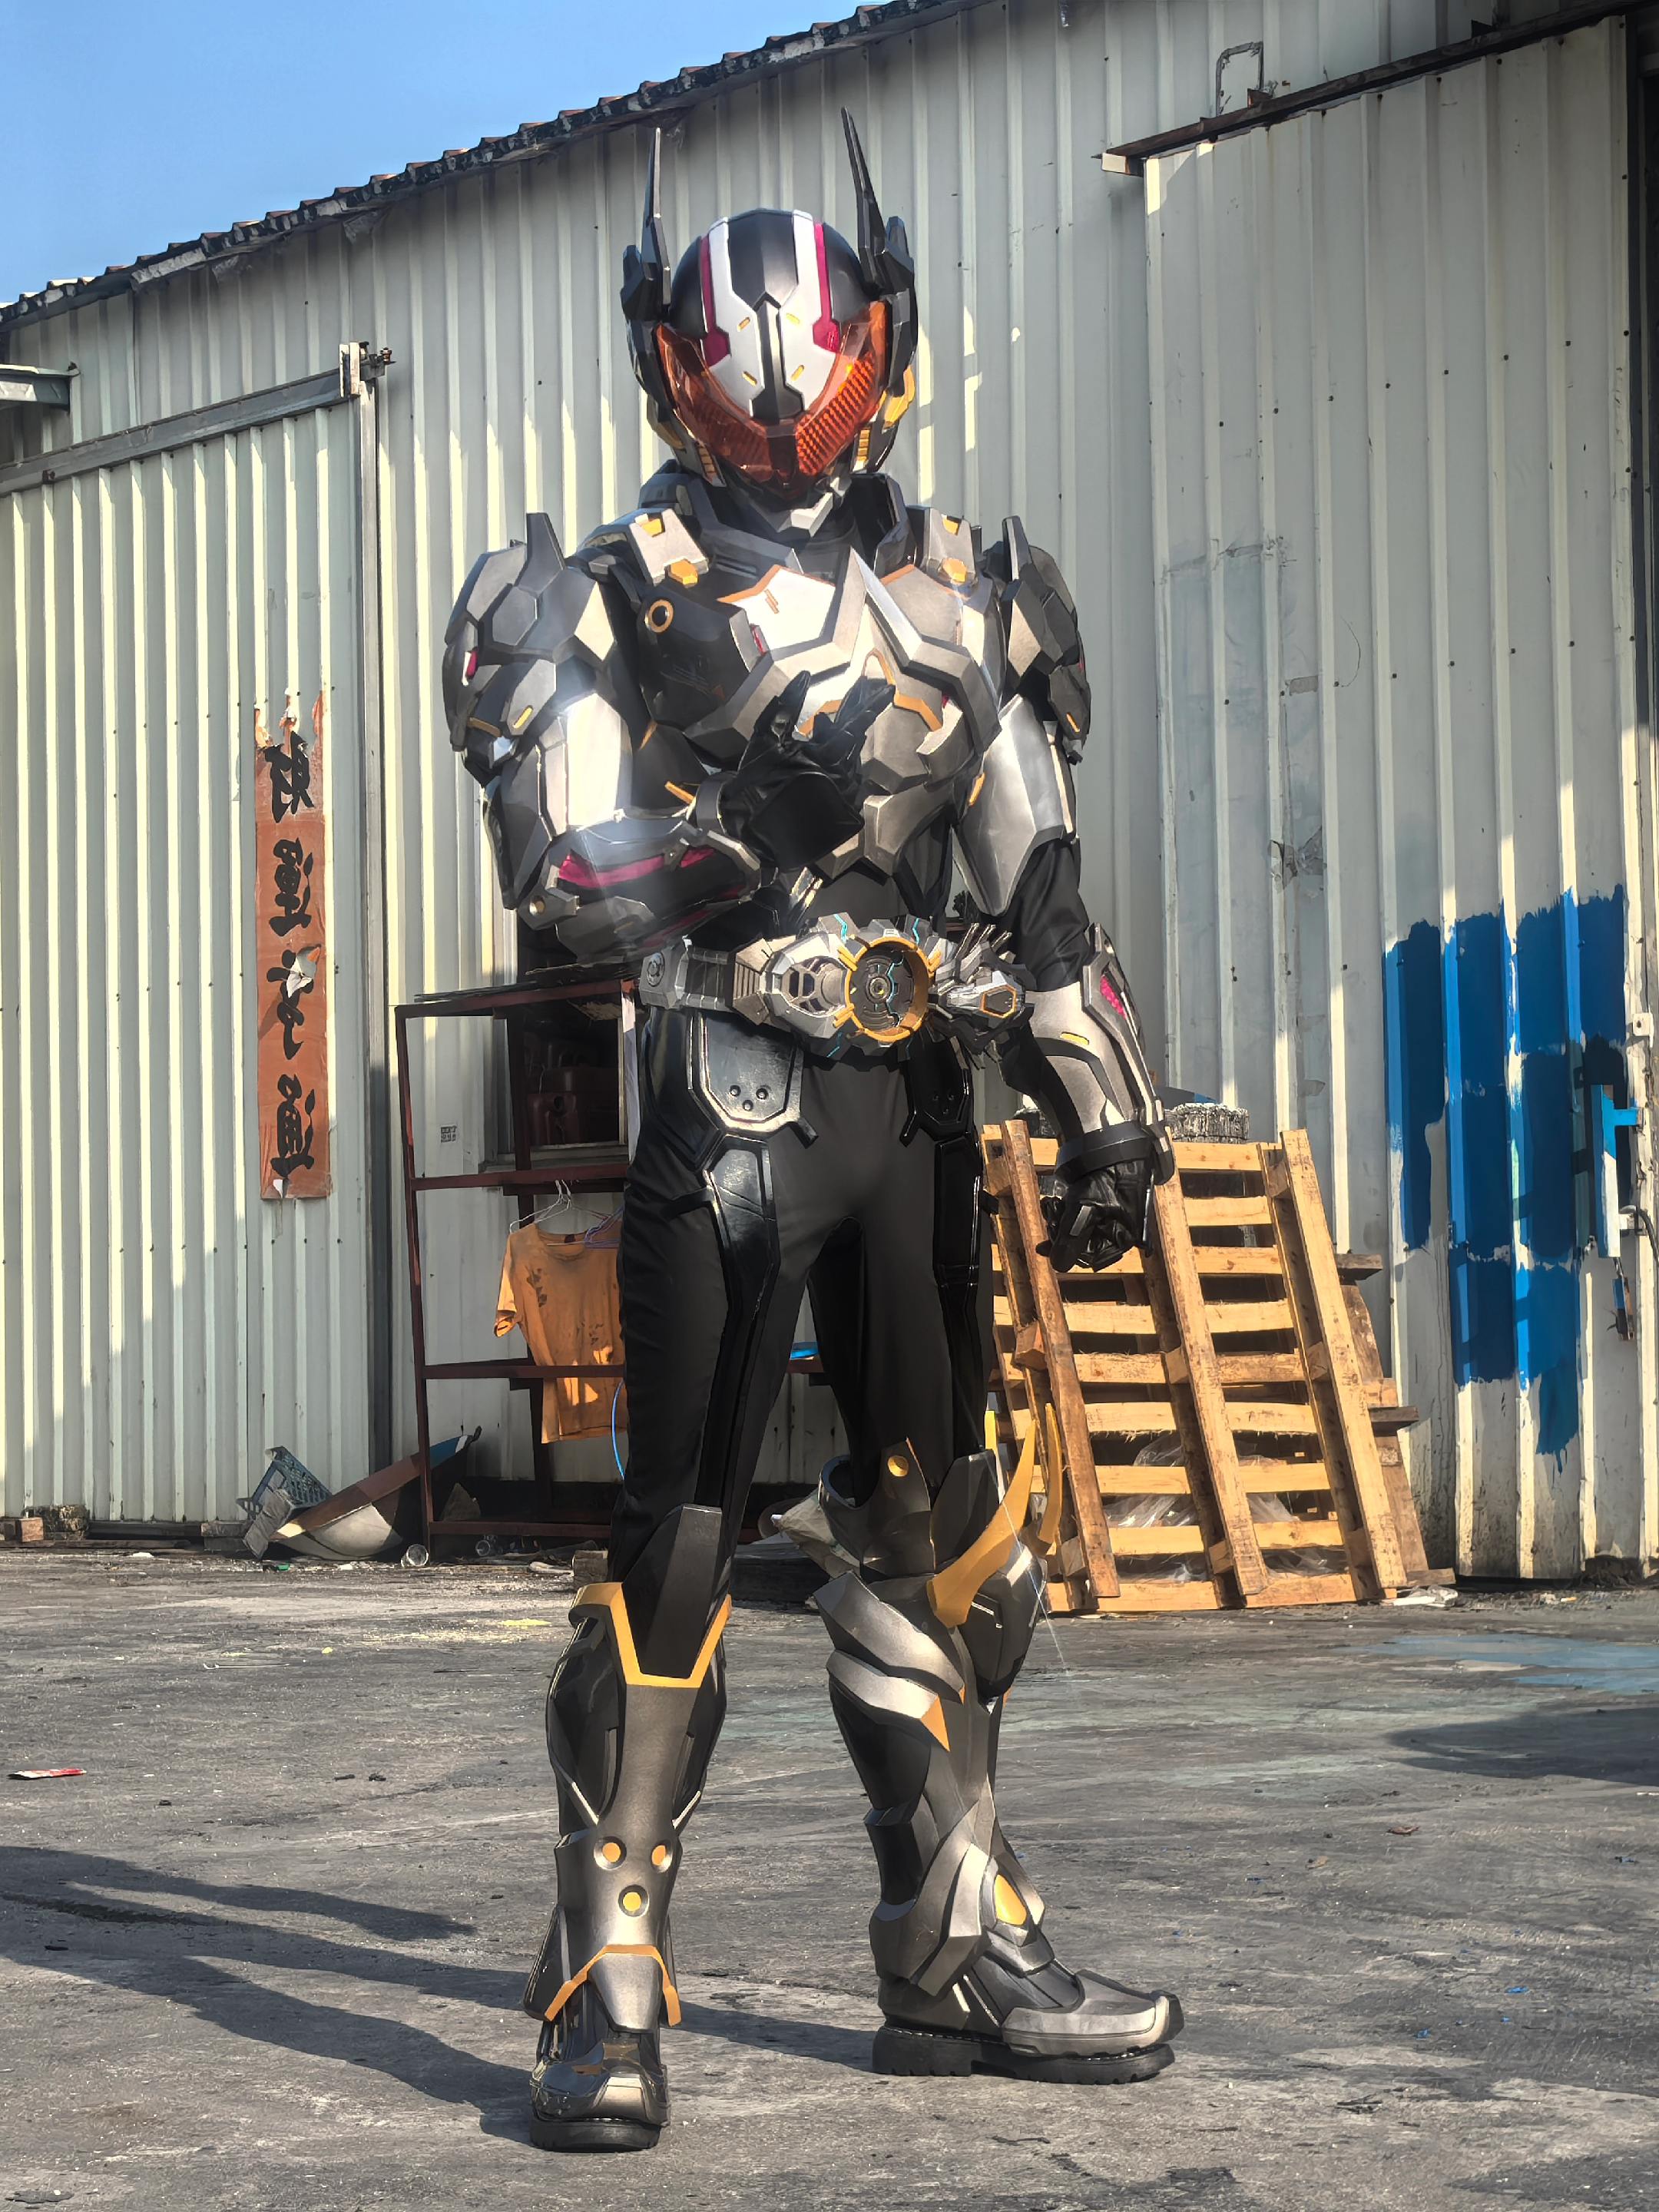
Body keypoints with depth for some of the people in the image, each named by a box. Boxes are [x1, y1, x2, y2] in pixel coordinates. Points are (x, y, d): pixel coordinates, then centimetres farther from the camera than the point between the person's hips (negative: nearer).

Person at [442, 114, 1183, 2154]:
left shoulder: (954, 591, 15)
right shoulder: (627, 590, -2)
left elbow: (1037, 882, 15)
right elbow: (576, 872, -13)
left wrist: (1105, 1100, 9)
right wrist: (865, 962, -22)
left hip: (914, 1104, 6)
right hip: (730, 1096, -6)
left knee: (937, 1523, 10)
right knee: (682, 1531, -8)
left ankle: (957, 1954, 20)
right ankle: (607, 1989, -1)